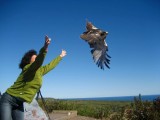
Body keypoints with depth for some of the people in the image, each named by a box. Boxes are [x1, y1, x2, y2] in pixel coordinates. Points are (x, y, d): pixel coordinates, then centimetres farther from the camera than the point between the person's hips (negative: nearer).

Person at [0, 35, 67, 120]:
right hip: (8, 99, -7)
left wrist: (60, 56, 36)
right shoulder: (28, 68, -13)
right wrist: (45, 48, -53)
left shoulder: (40, 71, 11)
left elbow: (50, 65, 26)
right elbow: (38, 61, -35)